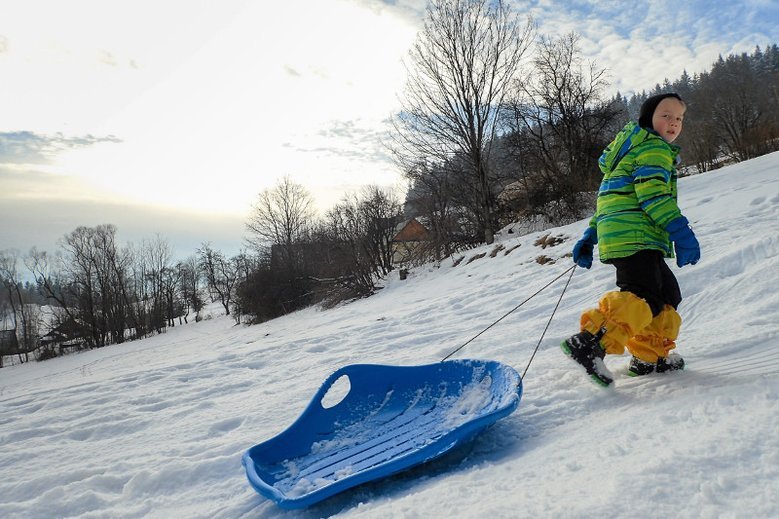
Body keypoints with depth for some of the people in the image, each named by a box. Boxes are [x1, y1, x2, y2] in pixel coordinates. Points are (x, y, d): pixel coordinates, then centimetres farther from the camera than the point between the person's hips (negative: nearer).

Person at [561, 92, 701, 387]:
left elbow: (611, 199, 30)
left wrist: (590, 236, 27)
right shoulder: (654, 146, 3)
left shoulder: (632, 149, 34)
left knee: (667, 294, 15)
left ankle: (649, 357, 17)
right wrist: (679, 229, -20)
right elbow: (651, 190, -15)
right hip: (634, 235, -10)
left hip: (614, 235, 10)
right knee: (643, 296, -22)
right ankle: (591, 343, -34)